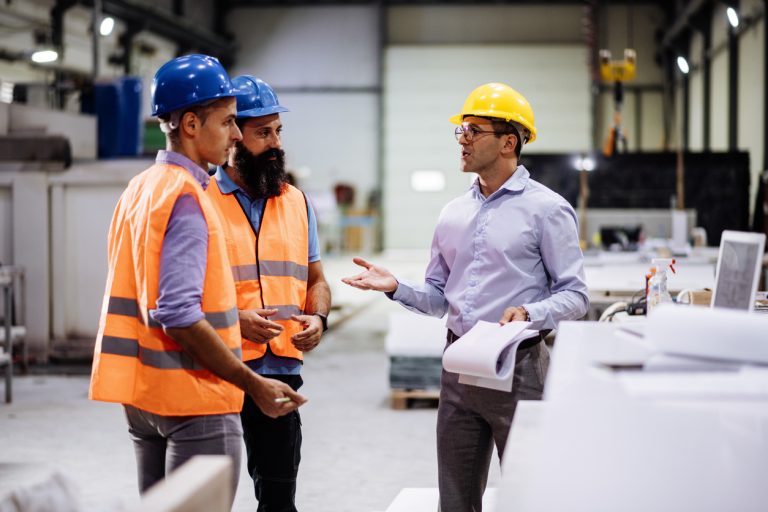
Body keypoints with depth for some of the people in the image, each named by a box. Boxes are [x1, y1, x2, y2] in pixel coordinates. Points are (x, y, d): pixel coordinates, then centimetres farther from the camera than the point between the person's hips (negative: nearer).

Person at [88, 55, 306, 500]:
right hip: (193, 398, -10)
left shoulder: (141, 188, 13)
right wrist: (253, 384, -22)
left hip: (144, 395, 10)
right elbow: (179, 315, -24)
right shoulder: (185, 197, -16)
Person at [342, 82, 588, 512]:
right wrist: (395, 286, -2)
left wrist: (529, 313, -25)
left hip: (517, 367, -6)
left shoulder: (546, 209, -5)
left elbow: (574, 295, -8)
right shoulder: (454, 214, 13)